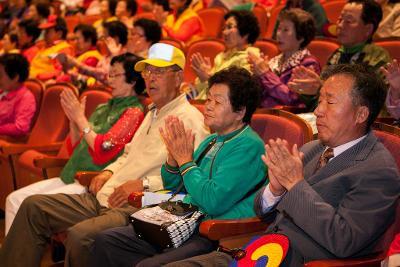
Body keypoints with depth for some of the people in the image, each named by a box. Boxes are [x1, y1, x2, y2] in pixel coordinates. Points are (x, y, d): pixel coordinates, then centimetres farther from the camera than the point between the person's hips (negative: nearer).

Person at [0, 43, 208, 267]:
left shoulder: (190, 118, -8)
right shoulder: (153, 112, 23)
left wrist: (144, 184, -20)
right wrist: (110, 171, 13)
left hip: (137, 207, -9)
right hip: (104, 198, 10)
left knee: (80, 234, -34)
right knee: (33, 206, 3)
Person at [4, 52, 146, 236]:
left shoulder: (134, 112, -8)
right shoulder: (104, 108, 17)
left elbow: (102, 152, -19)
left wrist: (80, 118, -10)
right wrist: (73, 120, 3)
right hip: (71, 177, 8)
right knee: (14, 199, -1)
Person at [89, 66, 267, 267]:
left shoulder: (248, 146, -13)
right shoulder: (211, 141, 15)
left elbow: (212, 201, -23)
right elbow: (173, 187, 22)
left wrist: (185, 160, -10)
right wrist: (173, 157, 1)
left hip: (212, 238, -9)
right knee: (105, 241, 2)